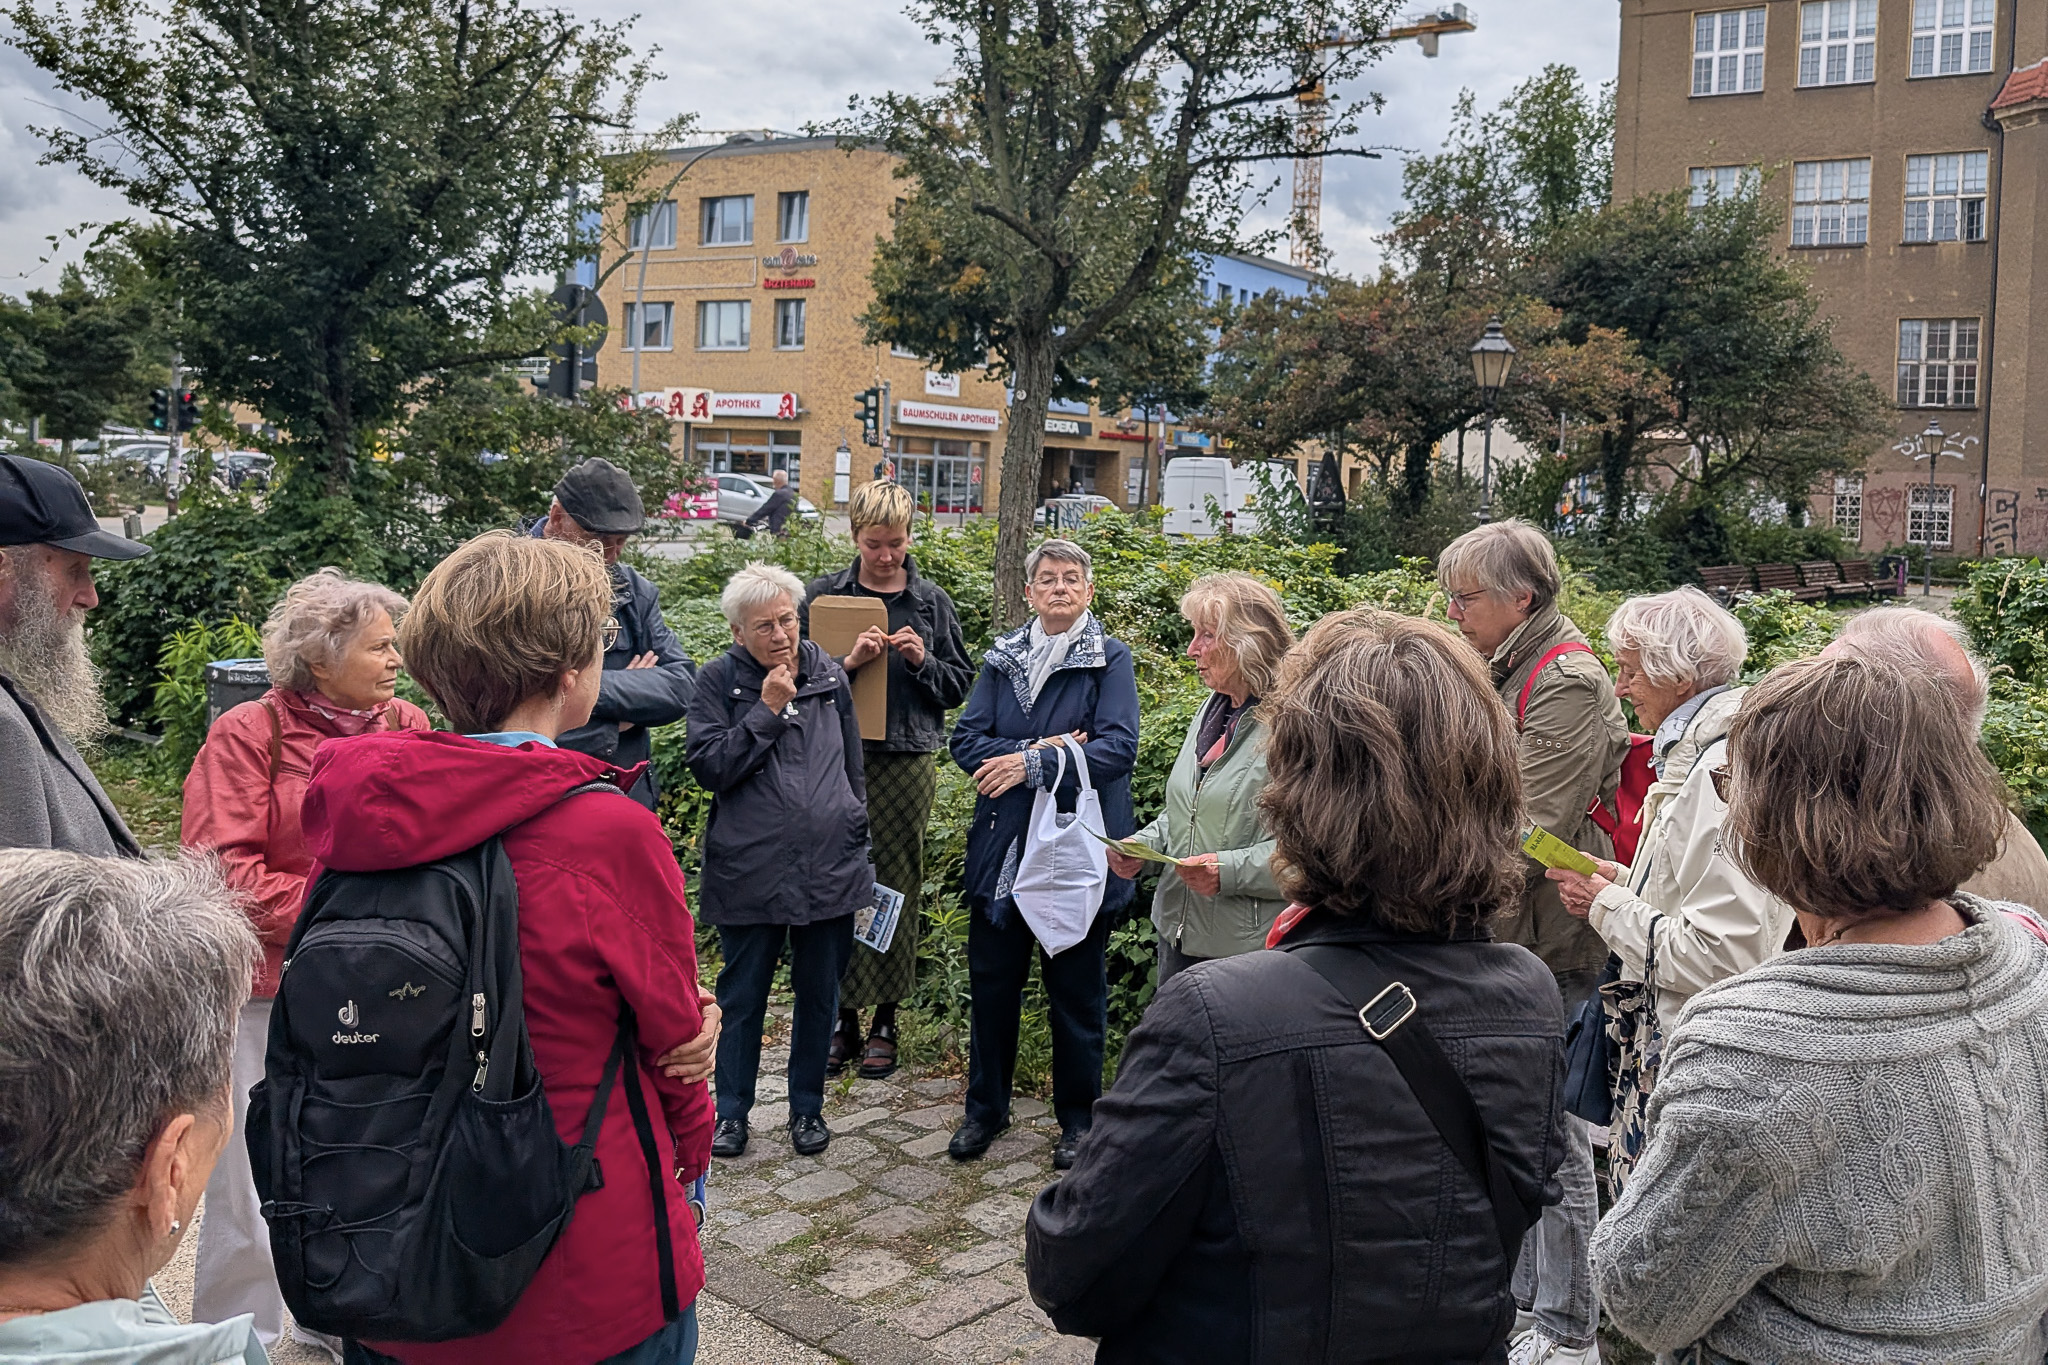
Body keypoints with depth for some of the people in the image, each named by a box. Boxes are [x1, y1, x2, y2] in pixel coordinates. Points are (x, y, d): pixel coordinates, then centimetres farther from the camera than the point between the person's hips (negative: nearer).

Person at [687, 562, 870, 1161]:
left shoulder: (828, 673, 5)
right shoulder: (720, 680, -4)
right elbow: (708, 766, -13)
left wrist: (856, 834, 14)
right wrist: (767, 710, -17)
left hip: (830, 866, 3)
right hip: (749, 870, -2)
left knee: (820, 993, 13)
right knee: (742, 995, 10)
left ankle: (808, 1107, 30)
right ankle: (732, 1110, 27)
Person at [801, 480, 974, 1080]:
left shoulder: (931, 601, 8)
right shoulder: (822, 595, 5)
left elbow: (960, 684, 12)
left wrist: (922, 660, -7)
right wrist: (849, 662, -14)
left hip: (906, 762, 1)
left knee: (898, 888, 4)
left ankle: (885, 1020, 17)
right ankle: (843, 1019, 14)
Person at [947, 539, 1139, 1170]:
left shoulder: (1110, 659, -3)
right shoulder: (1002, 657, 8)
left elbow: (1118, 748, -15)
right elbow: (966, 739, 0)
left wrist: (1030, 766, -17)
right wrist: (1038, 752, -15)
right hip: (1002, 849, 3)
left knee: (1077, 989, 9)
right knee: (992, 980, 11)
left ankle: (1077, 1118, 26)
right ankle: (985, 1107, 29)